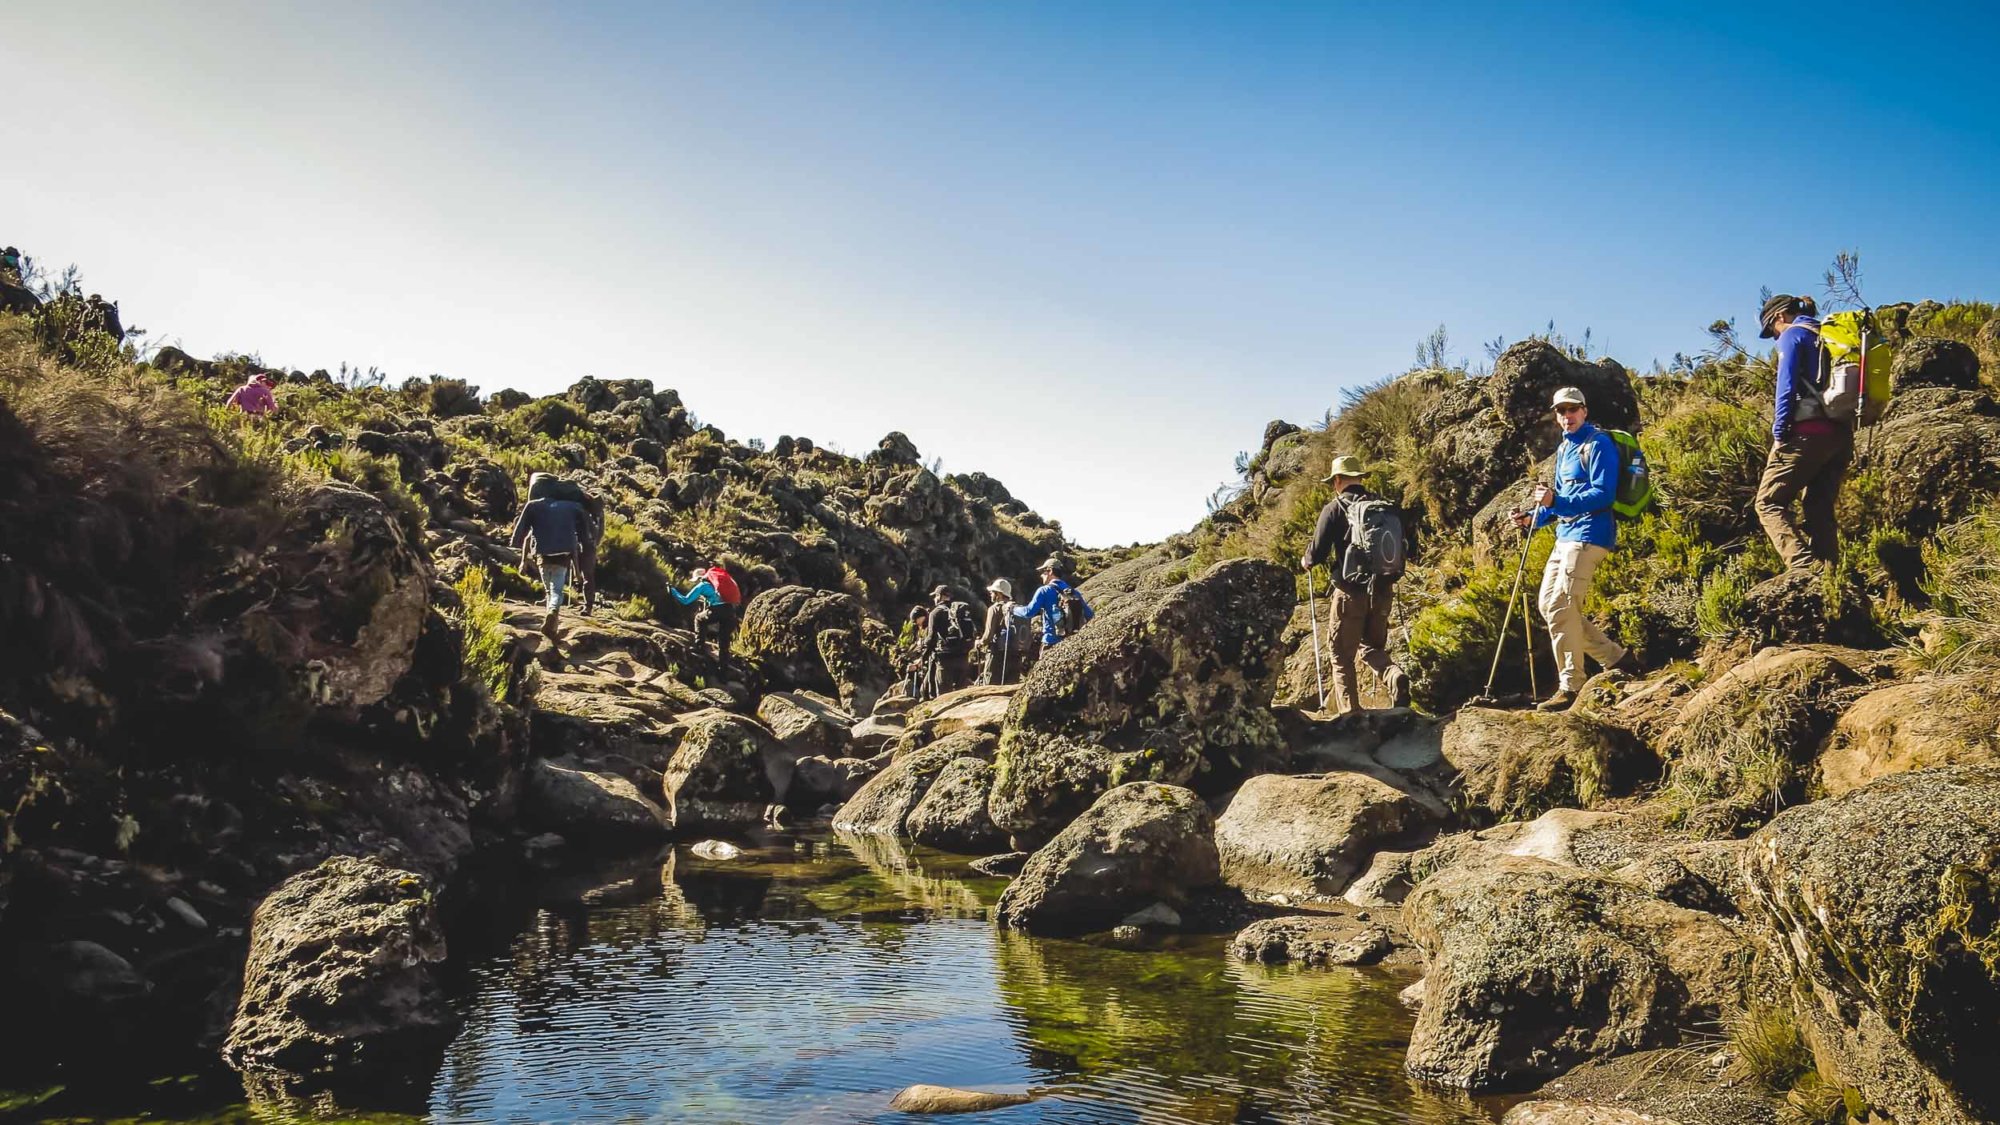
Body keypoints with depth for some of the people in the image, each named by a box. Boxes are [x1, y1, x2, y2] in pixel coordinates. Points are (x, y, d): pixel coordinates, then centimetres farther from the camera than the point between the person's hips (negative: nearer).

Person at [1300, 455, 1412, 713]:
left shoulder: (1335, 508, -7)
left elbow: (1316, 553, -9)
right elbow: (1407, 549, 9)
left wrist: (1306, 562, 13)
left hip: (1350, 592, -5)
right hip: (1383, 591, 5)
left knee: (1342, 657, 7)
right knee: (1371, 646, 22)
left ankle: (1350, 713, 1)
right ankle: (1395, 677, -6)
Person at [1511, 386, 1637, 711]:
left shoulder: (1598, 444, -9)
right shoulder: (1563, 449, 18)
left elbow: (1603, 495, -20)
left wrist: (1557, 501, -30)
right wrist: (1534, 518, 10)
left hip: (1588, 535, -10)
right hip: (1566, 536, 10)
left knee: (1561, 608, -14)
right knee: (1548, 604, 9)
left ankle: (1570, 688, -9)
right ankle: (1616, 657, 18)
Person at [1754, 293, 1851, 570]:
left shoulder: (1793, 335, 0)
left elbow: (1786, 388, -12)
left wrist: (1779, 433, -10)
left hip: (1807, 433, -8)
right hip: (1841, 435, 8)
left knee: (1769, 503, -6)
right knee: (1820, 510, 10)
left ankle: (1804, 568, -24)